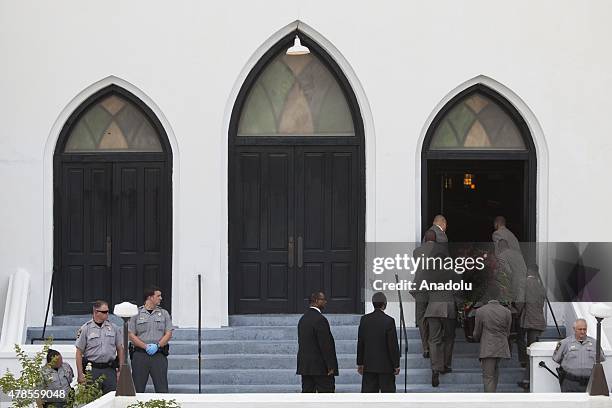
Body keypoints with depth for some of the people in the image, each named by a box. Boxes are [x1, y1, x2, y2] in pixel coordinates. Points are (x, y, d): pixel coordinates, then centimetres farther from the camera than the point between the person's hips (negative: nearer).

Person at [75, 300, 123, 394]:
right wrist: (80, 374, -5)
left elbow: (120, 349, 13)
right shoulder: (85, 329, 0)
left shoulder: (113, 328, 8)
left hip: (109, 369, 2)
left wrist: (121, 370, 6)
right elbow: (79, 353, 0)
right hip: (92, 370, -2)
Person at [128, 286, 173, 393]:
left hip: (159, 355, 1)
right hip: (140, 355, -1)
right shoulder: (136, 314, 5)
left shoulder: (164, 314, 12)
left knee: (162, 389, -3)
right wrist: (146, 346, -12)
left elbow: (168, 334, 6)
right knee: (137, 389, -1)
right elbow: (131, 335, 0)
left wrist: (157, 345, -10)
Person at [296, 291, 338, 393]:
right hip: (320, 366, -9)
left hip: (304, 365, 9)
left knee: (307, 392, 7)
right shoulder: (320, 319, -15)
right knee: (326, 391, -6)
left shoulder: (303, 318, 13)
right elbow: (325, 344, -18)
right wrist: (330, 366, -15)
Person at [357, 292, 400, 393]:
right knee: (387, 391, 3)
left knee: (368, 391, 5)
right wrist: (396, 365, -3)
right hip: (386, 365, -4)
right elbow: (393, 345, -11)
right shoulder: (389, 321, -12)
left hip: (368, 365, 4)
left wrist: (360, 363, 13)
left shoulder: (365, 319, 1)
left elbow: (360, 343, 5)